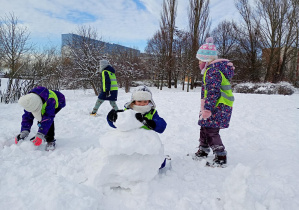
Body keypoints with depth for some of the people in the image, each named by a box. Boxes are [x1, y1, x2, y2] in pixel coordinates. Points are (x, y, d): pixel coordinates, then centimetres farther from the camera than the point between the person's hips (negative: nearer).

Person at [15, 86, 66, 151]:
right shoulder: (29, 102, -26)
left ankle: (51, 141, -21)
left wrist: (40, 135, -47)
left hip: (58, 102, -6)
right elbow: (27, 117, -21)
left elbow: (48, 117, -44)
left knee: (48, 119, -28)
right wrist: (24, 132, -33)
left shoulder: (50, 100, -45)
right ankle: (45, 136, 17)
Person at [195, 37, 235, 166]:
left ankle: (221, 156, 2)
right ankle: (203, 151, 32)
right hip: (217, 106, 11)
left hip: (217, 107, -11)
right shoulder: (214, 68, 16)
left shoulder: (213, 70, -18)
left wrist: (207, 109, -26)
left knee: (211, 131, -7)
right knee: (204, 127, 18)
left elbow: (213, 92, -25)